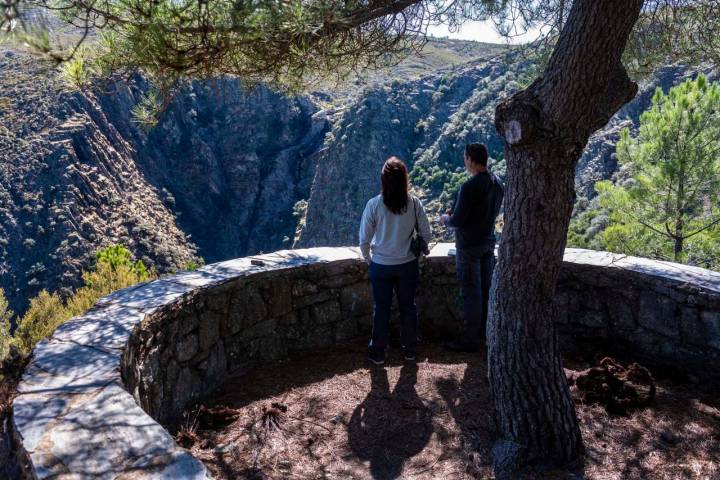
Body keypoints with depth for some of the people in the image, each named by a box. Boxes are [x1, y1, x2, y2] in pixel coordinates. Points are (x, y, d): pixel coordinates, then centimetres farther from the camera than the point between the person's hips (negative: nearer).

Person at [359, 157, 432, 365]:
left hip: (381, 266, -1)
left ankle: (378, 353, 25)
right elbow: (426, 235, -2)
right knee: (408, 307, 16)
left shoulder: (374, 204, -14)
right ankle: (409, 350, 30)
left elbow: (364, 240, -9)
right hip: (408, 265, 1)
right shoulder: (414, 203, -10)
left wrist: (369, 260, 9)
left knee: (381, 309, 12)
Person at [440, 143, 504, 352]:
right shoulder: (498, 183, 4)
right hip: (489, 242, 8)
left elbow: (458, 221, -21)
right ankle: (483, 331, 30)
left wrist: (445, 219, 2)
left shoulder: (469, 187, -22)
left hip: (469, 246, -8)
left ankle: (470, 340, 9)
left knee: (471, 293, 0)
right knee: (486, 289, 16)